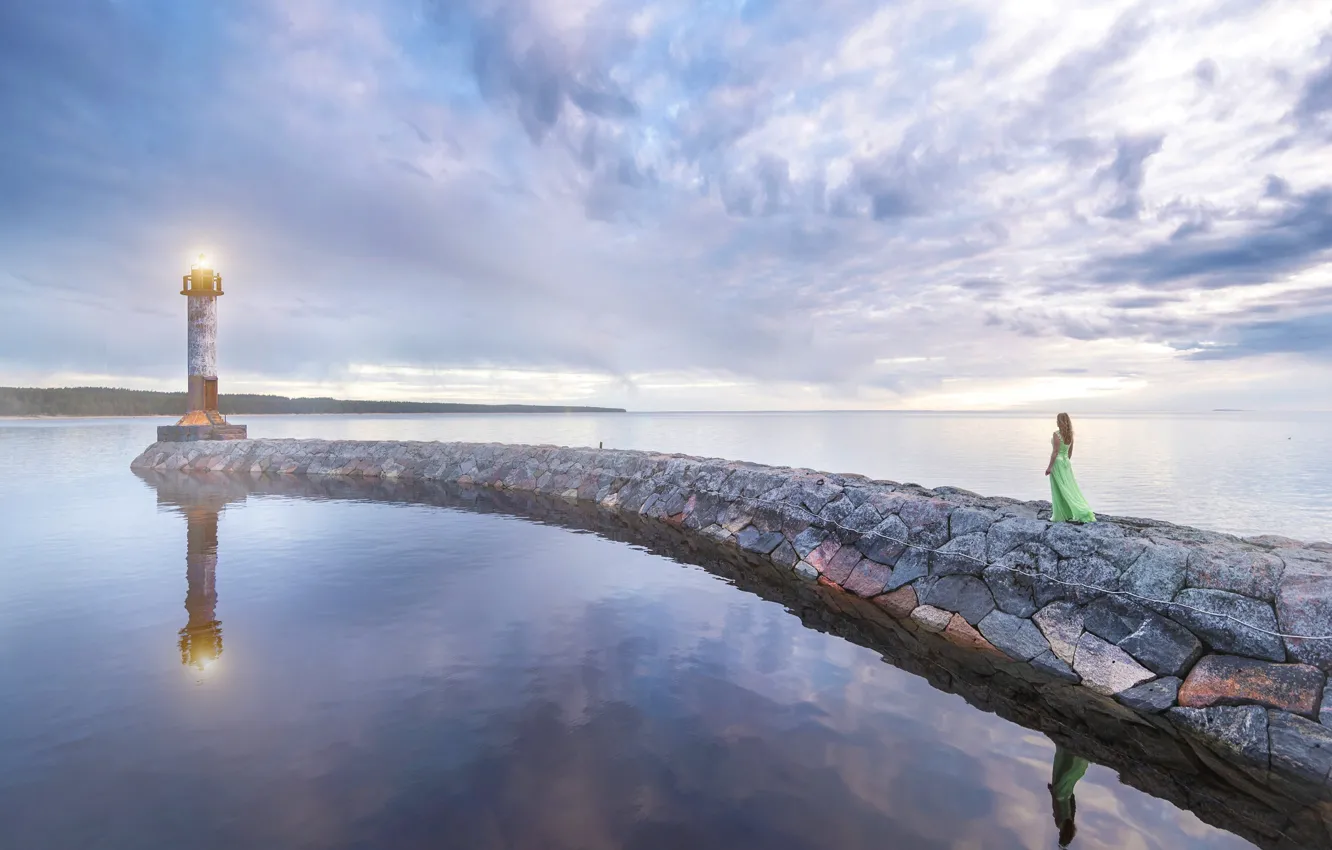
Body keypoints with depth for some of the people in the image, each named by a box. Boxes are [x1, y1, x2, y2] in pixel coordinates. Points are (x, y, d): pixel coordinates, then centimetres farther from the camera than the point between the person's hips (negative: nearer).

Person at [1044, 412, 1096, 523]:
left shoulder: (1056, 434, -16)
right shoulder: (1070, 434, 6)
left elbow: (1055, 452, -18)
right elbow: (1070, 452, 14)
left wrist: (1049, 467, -14)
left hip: (1057, 462, -7)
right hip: (1066, 462, 7)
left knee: (1059, 491, 0)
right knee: (1070, 489, 11)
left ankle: (1059, 516, 5)